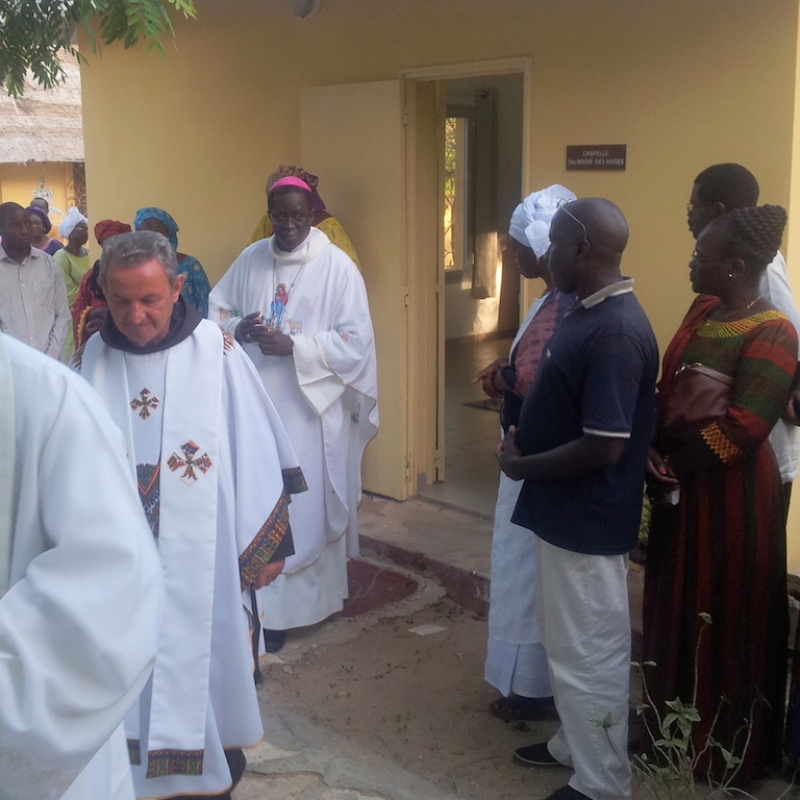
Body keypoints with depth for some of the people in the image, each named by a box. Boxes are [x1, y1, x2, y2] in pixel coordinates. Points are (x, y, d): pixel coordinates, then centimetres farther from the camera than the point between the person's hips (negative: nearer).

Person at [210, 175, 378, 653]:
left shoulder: (337, 267, -7)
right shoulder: (250, 259, 6)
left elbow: (356, 341, -12)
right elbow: (216, 311, 11)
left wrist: (292, 346, -21)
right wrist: (239, 329, -12)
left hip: (312, 408, -4)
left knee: (309, 505, 2)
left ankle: (305, 602, 16)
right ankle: (265, 604, 20)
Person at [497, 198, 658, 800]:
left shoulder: (616, 332, -25)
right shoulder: (590, 313, 6)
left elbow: (603, 447, -27)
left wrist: (521, 466, -15)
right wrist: (525, 437, 3)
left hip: (588, 519, -10)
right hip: (567, 511, 10)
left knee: (591, 652, 6)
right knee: (571, 642, 23)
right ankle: (576, 746, 41)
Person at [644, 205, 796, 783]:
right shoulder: (703, 311, 7)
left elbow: (741, 429, -23)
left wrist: (669, 466, -13)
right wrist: (656, 453, -3)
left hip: (731, 496, -8)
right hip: (683, 489, 8)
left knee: (726, 621, 6)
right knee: (678, 611, 18)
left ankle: (725, 752, 24)